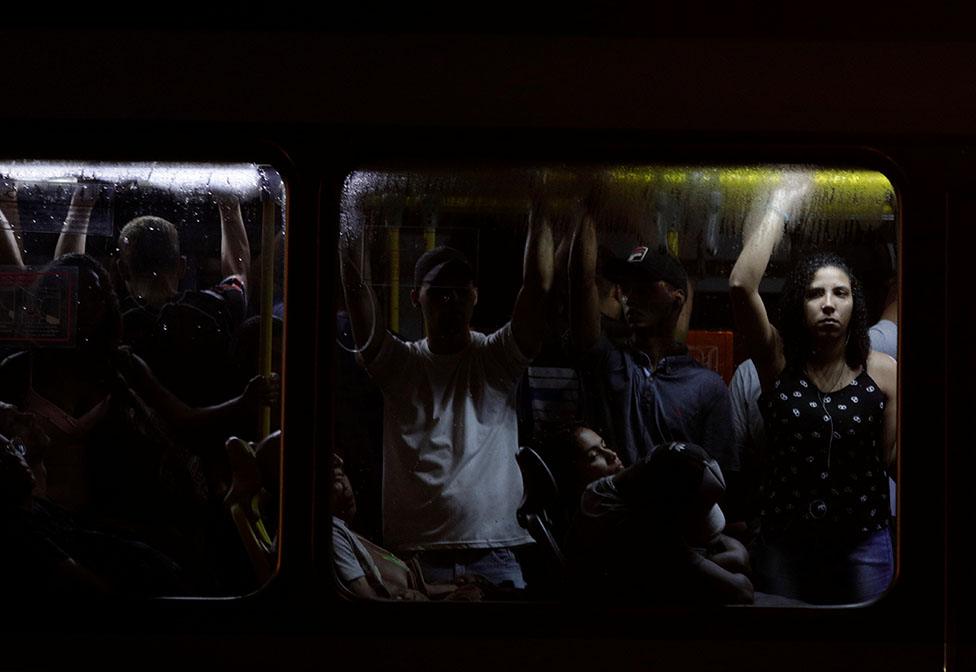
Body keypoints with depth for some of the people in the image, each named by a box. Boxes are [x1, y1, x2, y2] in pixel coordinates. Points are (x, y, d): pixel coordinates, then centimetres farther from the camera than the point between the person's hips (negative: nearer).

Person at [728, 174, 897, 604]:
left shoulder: (883, 371, -4)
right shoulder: (777, 360, -6)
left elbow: (891, 459, 3)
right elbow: (741, 284, -21)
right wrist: (781, 202, -17)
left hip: (863, 544, 0)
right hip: (783, 541, 0)